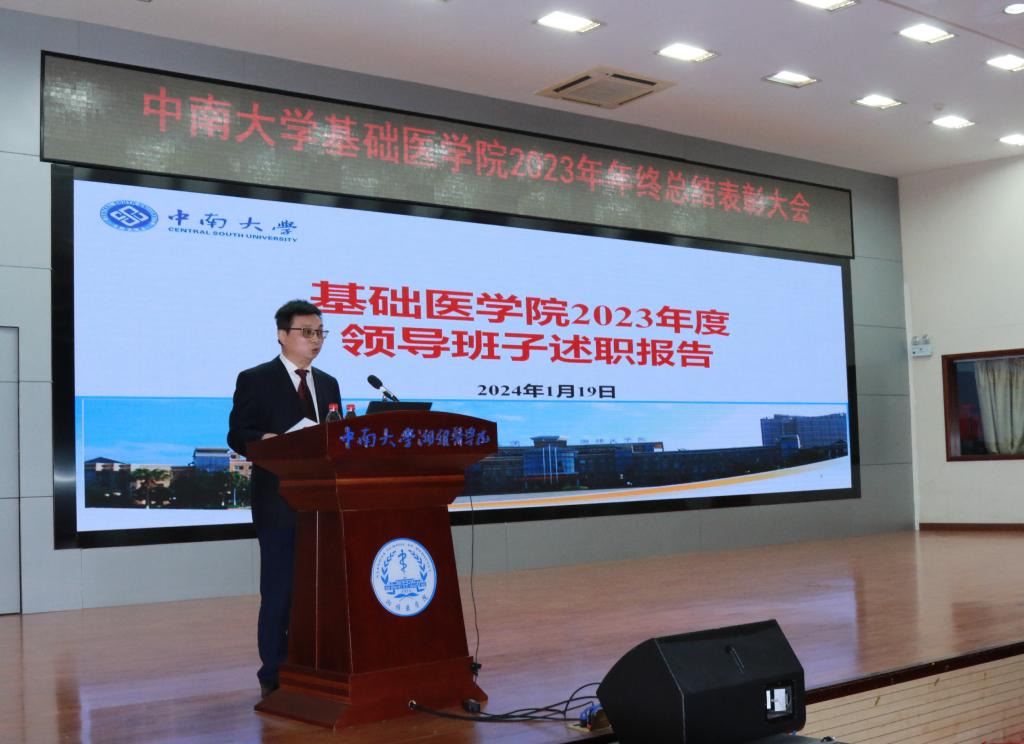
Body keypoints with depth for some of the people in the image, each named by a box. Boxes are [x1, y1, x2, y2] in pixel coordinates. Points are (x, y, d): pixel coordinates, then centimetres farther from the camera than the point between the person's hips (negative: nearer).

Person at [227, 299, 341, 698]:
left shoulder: (328, 384, 17)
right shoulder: (255, 380, 0)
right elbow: (237, 435, -5)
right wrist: (269, 441, -24)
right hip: (279, 501, -5)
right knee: (279, 589, -1)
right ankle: (274, 674, 8)